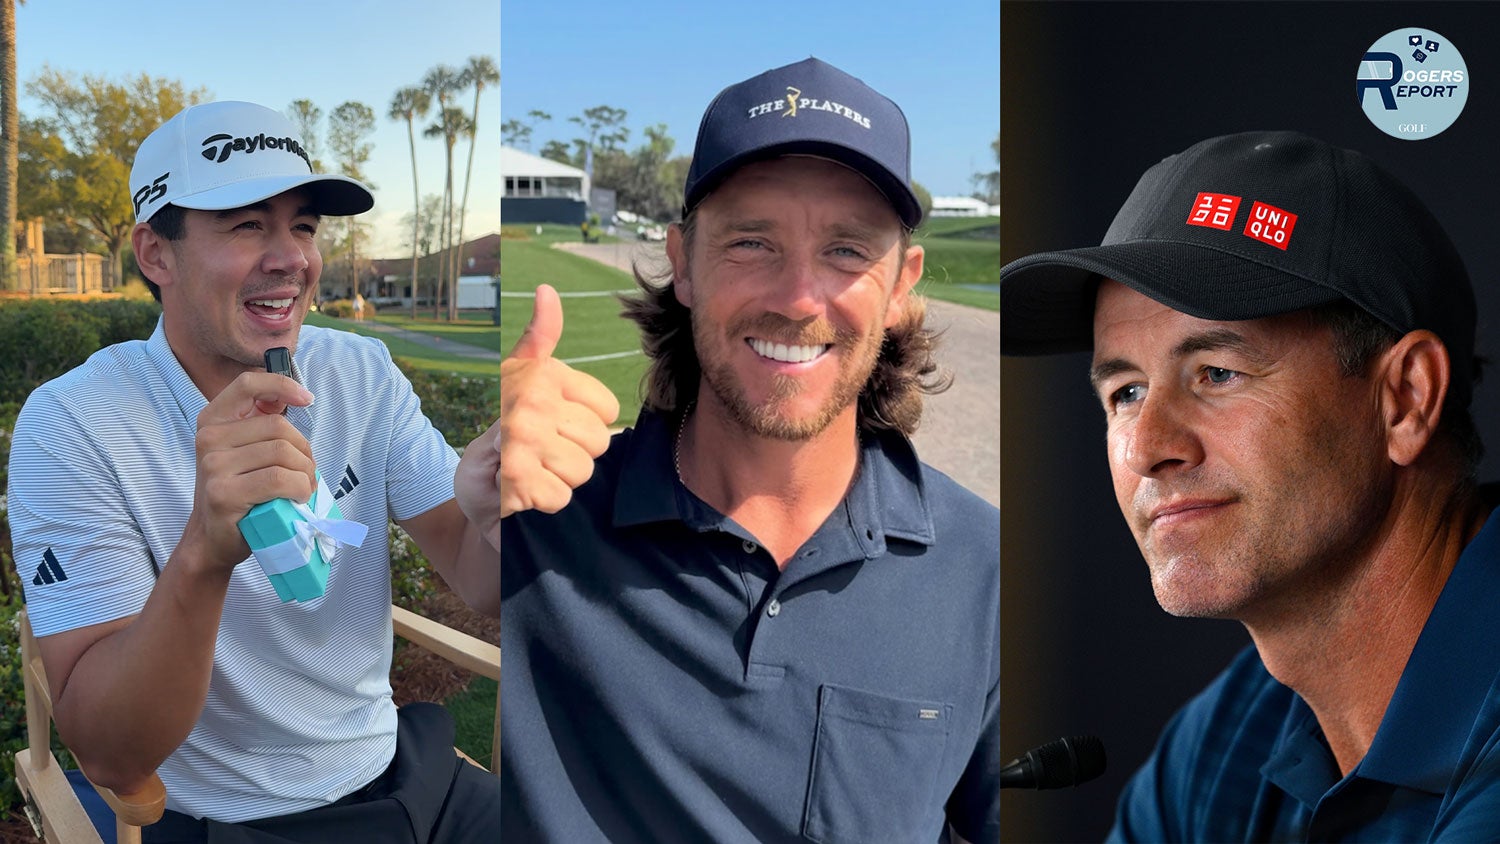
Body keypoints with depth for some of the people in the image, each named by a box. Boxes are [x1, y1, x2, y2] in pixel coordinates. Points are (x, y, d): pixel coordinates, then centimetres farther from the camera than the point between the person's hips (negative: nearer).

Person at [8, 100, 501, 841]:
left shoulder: (363, 373, 0)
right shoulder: (71, 426, -15)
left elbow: (477, 583, -5)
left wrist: (493, 525, -28)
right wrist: (203, 554, -37)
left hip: (403, 774, 4)